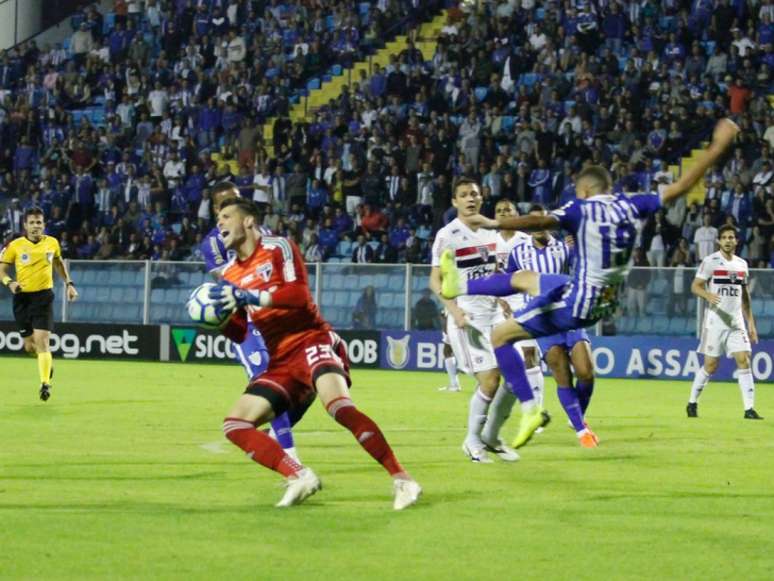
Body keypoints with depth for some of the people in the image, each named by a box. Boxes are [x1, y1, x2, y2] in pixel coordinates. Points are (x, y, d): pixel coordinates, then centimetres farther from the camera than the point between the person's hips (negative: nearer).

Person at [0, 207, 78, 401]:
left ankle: (45, 383, -13)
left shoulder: (52, 243, 3)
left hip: (44, 297, -1)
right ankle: (48, 363, 41)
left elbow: (59, 263, 21)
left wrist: (69, 283, 13)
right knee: (30, 347, 9)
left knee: (42, 341, -16)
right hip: (22, 297, 1)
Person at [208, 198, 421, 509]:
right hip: (281, 361, 8)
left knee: (339, 405, -33)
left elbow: (299, 294, -18)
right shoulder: (231, 275, 15)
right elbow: (240, 334, 18)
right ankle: (299, 477, -12)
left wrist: (248, 297, -24)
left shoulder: (278, 248, -3)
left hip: (312, 341, -8)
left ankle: (401, 479, -29)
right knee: (234, 425, -5)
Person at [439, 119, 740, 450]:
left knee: (500, 336, 4)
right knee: (521, 279, 27)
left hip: (576, 305, -8)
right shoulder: (631, 206, 0)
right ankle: (460, 286, 46)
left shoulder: (581, 209, -15)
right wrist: (718, 146, 8)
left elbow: (541, 222, -31)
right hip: (606, 303, 8)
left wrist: (495, 224, -35)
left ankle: (529, 410, -1)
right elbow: (681, 186, 2)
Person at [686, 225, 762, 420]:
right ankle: (692, 403, 16)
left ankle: (749, 409, -9)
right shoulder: (710, 261, -4)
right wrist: (708, 295, -29)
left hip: (736, 322, 4)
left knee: (744, 360, -7)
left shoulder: (742, 264, 13)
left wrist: (751, 323, 15)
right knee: (710, 365, -2)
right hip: (715, 321, -4)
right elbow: (695, 286, -8)